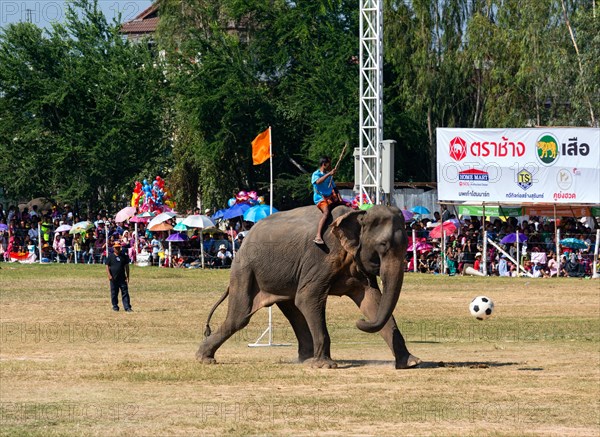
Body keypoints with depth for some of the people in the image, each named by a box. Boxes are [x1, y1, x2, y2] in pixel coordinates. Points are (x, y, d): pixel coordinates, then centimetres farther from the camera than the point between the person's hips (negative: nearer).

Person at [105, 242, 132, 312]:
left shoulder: (124, 256, 8)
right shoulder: (110, 256, 3)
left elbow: (126, 266, 10)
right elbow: (107, 266, 1)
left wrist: (127, 276, 3)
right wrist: (109, 275, -12)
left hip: (122, 278, 1)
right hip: (114, 278, -1)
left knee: (125, 292, -5)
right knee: (114, 293, 5)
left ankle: (127, 307, -7)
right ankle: (115, 306, 17)